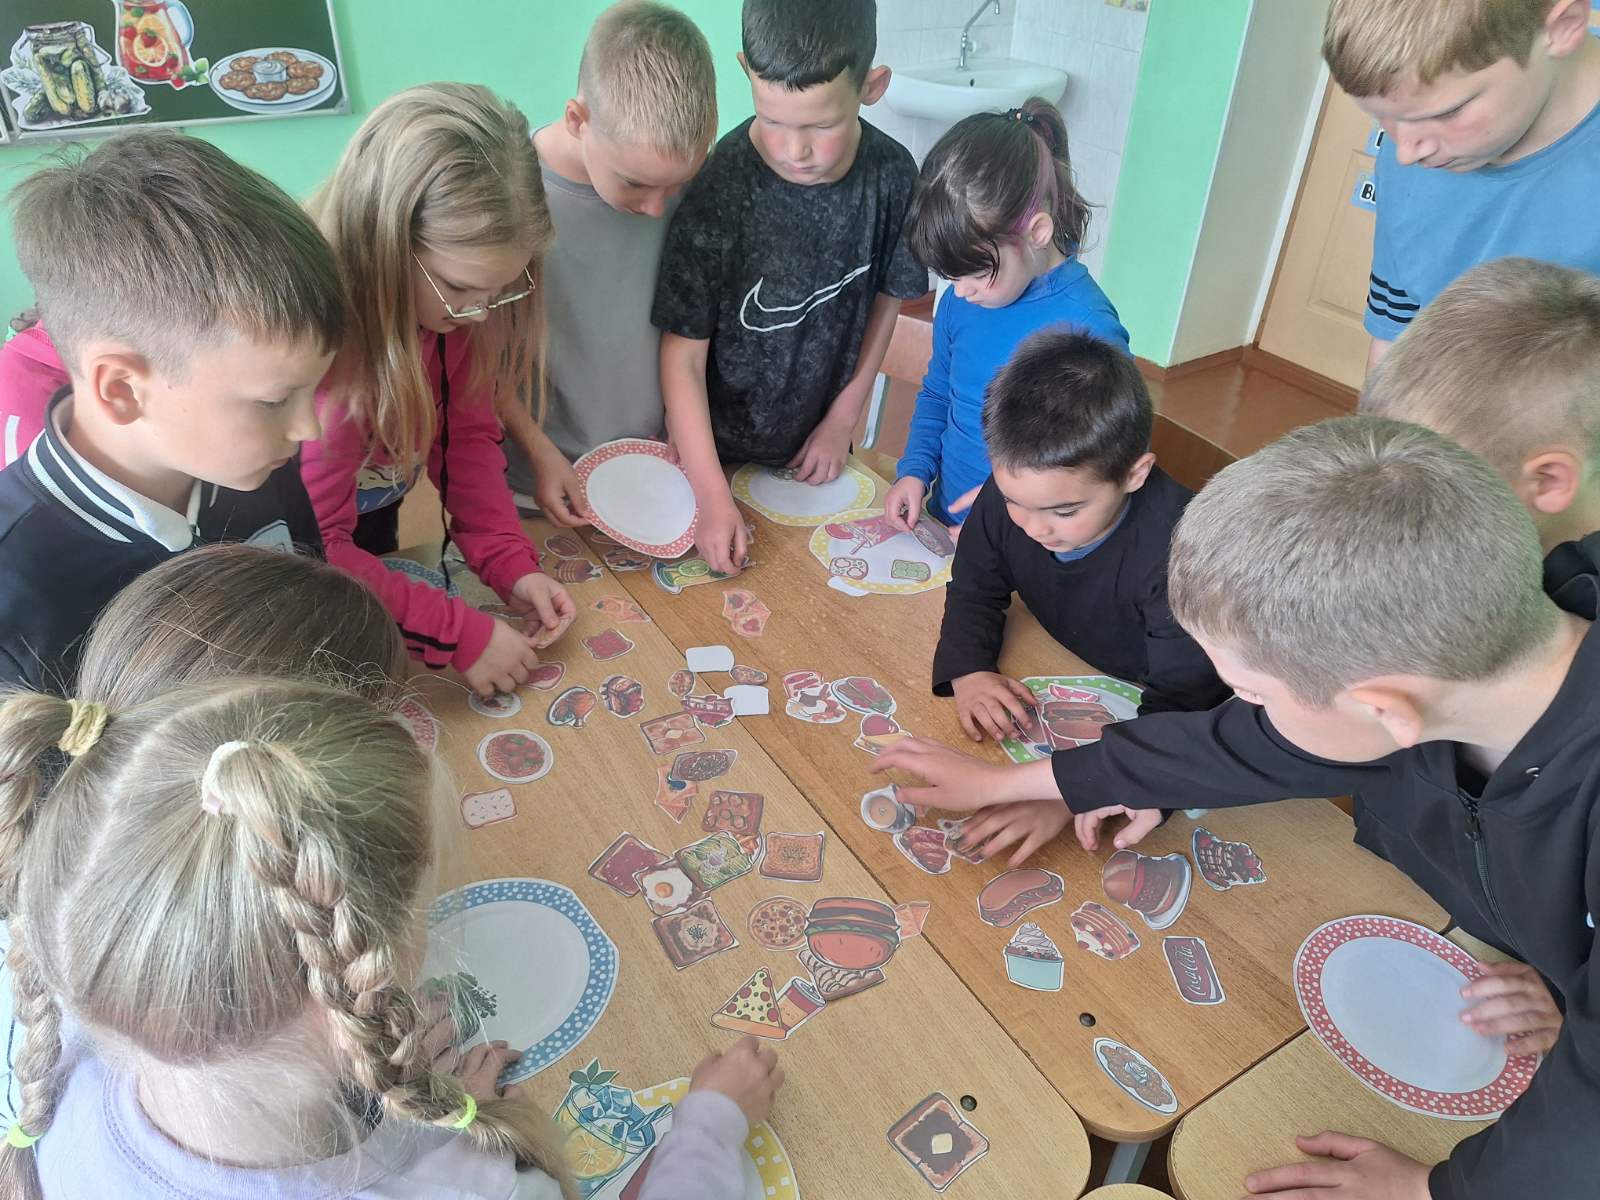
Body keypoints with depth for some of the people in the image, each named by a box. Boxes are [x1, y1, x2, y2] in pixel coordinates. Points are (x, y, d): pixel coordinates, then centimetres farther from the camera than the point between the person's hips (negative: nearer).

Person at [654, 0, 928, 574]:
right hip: (720, 452, -3)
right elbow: (683, 356, -21)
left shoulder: (892, 175, -13)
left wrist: (842, 421, 1)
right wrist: (713, 496, -26)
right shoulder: (718, 190, -25)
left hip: (817, 452, 3)